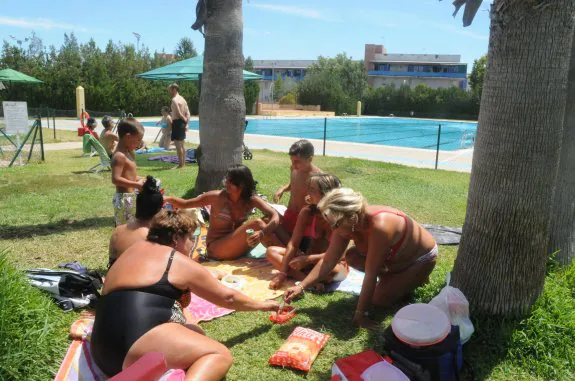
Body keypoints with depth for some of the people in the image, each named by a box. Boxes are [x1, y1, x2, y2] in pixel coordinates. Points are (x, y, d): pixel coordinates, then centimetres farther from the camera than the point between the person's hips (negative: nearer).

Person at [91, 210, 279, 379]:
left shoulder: (134, 250, 23)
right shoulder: (180, 263, 3)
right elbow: (227, 297, 13)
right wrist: (262, 305, 28)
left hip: (105, 350, 9)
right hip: (138, 340, -9)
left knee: (194, 333, 19)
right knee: (221, 355, -3)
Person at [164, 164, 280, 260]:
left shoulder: (251, 200, -7)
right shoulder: (216, 197, -12)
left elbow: (275, 216, -19)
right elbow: (185, 204, -2)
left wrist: (263, 233, -36)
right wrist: (168, 199, -20)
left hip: (237, 248, 4)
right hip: (216, 248, -4)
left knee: (266, 223, -20)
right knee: (256, 224, -26)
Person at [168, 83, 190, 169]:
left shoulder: (174, 100, -13)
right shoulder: (182, 99, 15)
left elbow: (178, 113, -22)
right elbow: (187, 113, 11)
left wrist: (185, 119, -7)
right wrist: (187, 123, 4)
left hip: (177, 122, -10)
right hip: (182, 123, 10)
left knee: (178, 144, -6)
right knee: (181, 144, 15)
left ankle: (180, 164, -4)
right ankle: (183, 163, 21)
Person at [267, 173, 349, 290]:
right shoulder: (307, 212, -10)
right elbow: (293, 244, -12)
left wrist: (307, 259, -30)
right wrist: (282, 272, -21)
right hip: (312, 259, 6)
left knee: (331, 269, -42)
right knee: (271, 251, -12)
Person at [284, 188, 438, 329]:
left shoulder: (380, 226, -42)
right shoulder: (346, 224, -20)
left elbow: (370, 274, -36)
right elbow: (327, 262, -13)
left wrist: (360, 314, -29)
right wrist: (301, 286, -19)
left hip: (422, 257, -7)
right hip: (395, 257, 7)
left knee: (380, 299, -16)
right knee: (351, 256, -9)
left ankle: (417, 278, 7)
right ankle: (393, 277, 8)